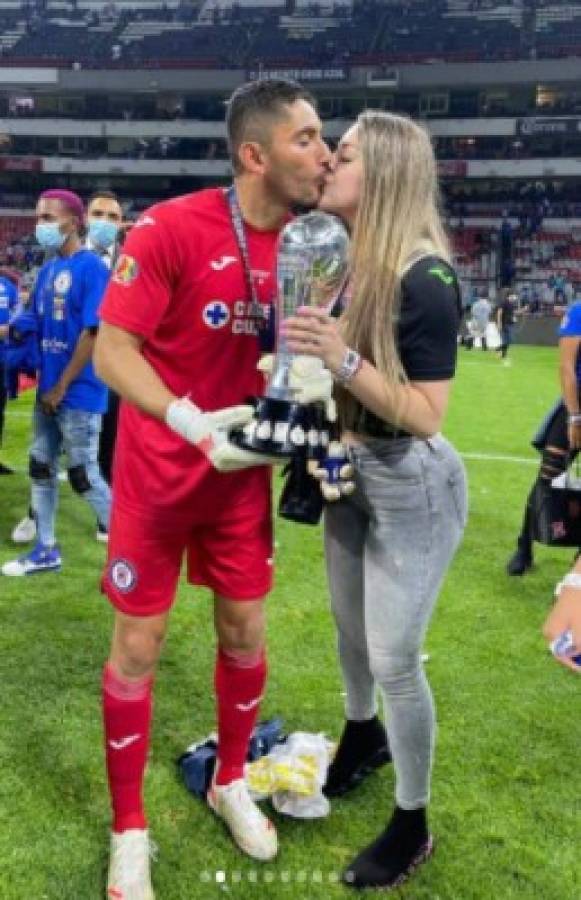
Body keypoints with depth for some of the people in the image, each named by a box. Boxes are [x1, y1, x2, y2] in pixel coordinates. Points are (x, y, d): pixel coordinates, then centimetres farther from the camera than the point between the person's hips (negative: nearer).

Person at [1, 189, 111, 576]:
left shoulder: (92, 267, -13)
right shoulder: (48, 269, 11)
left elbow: (93, 333, -17)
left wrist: (61, 387, -15)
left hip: (78, 393, -8)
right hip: (48, 390, 8)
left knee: (84, 476, -2)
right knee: (41, 468, 14)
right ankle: (46, 550, 28)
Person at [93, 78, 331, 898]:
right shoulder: (170, 229, -19)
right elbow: (111, 350, -19)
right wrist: (193, 423, -34)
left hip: (244, 471, 5)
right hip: (160, 471, -5)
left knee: (245, 632, 13)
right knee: (139, 644, 5)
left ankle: (230, 784, 39)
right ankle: (129, 830, 25)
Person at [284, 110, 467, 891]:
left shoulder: (425, 279, -23)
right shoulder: (343, 258, 0)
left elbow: (426, 416, -25)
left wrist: (344, 360, -32)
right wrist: (306, 355, -5)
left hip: (411, 486, -8)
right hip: (350, 472, 8)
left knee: (395, 659, 3)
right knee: (349, 626, 24)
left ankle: (412, 826, 25)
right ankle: (363, 734, 54)